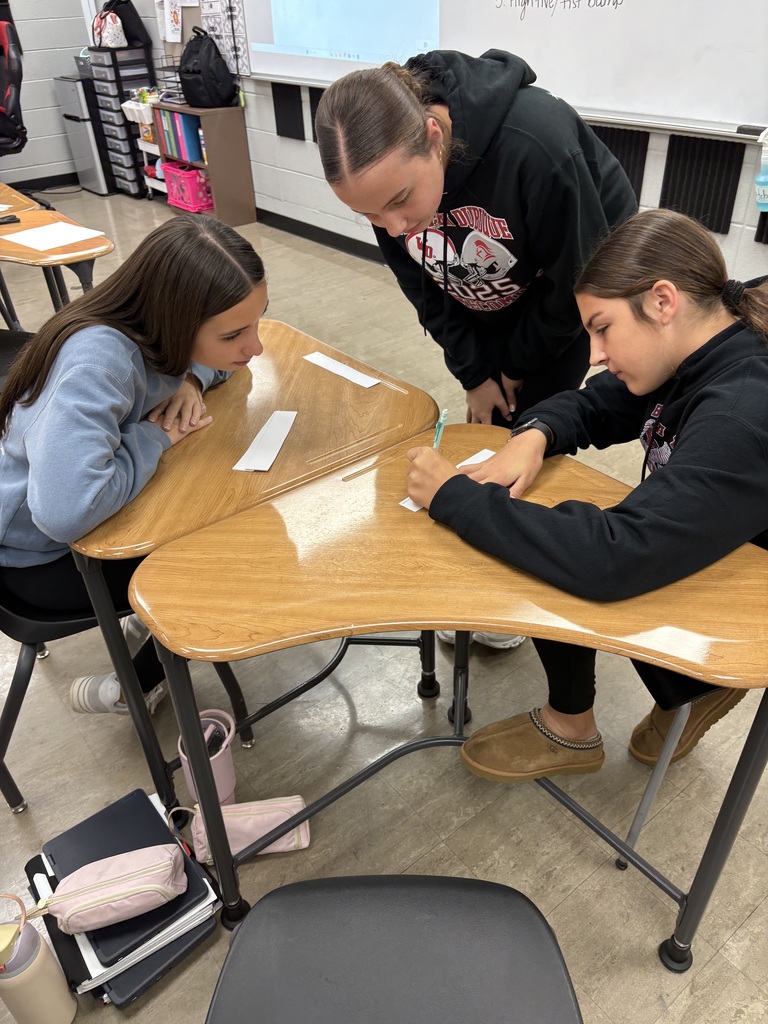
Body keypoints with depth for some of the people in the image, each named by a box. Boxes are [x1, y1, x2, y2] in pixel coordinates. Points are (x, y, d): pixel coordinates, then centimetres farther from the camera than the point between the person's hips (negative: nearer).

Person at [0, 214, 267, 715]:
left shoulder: (160, 322, -15)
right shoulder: (98, 360, -37)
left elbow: (199, 355, 9)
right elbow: (65, 511, -48)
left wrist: (191, 380, -15)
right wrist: (155, 436, -31)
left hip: (106, 505, 7)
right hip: (41, 555, -7)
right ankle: (135, 689, 15)